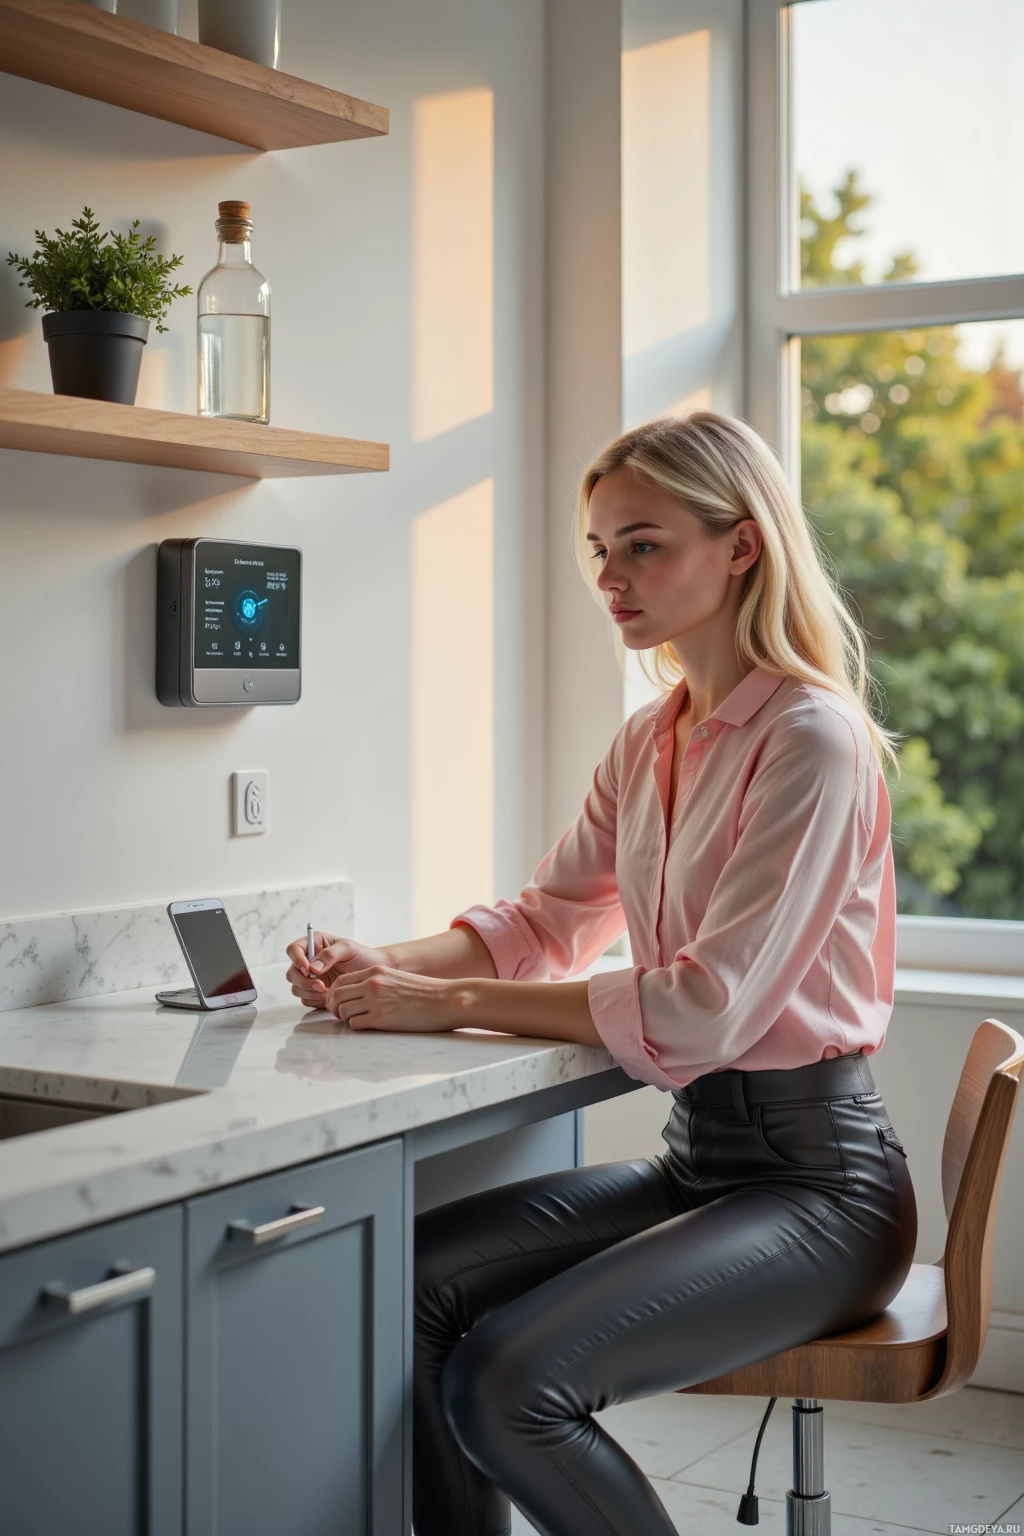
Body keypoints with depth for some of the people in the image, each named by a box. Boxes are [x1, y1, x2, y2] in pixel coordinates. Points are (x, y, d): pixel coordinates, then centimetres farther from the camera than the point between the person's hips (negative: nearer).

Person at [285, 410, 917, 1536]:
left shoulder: (812, 740, -17)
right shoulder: (647, 742, 10)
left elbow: (707, 1008, -23)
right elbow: (547, 918, 15)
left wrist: (451, 1004, -20)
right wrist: (387, 970, -5)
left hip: (813, 1175, -8)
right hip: (692, 1155, 8)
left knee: (509, 1382, -23)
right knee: (407, 1283, -9)